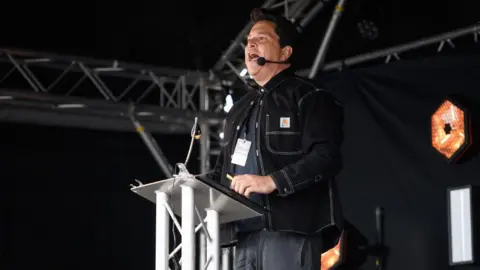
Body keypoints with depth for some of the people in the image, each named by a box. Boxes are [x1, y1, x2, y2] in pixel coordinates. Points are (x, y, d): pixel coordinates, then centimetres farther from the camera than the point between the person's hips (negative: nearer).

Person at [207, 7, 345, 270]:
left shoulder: (309, 98, 0)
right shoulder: (240, 109, 26)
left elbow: (326, 157, -13)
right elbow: (225, 165, 32)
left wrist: (272, 181, -23)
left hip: (289, 231, -8)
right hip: (245, 234, 8)